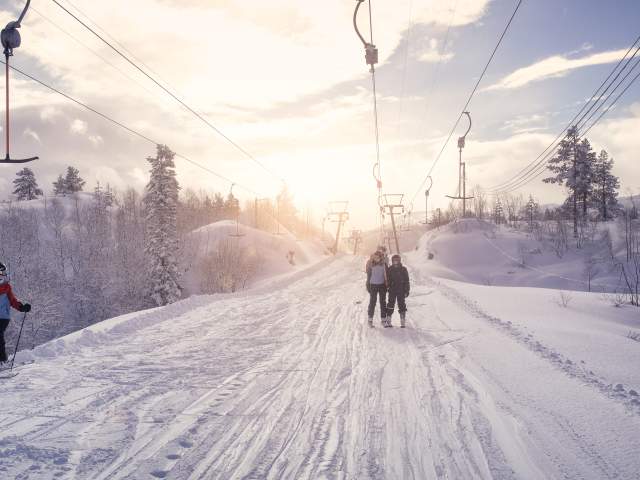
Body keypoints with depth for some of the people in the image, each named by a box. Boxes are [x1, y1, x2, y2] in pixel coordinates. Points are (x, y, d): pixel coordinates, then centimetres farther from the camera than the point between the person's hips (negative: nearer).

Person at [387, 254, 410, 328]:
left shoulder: (403, 269, 1)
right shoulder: (390, 269, 4)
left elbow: (406, 280, 3)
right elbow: (387, 279, 10)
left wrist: (407, 290, -1)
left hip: (401, 290, -1)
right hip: (392, 290, 1)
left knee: (402, 305, 2)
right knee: (390, 304, 2)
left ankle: (403, 321, 8)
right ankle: (388, 321, 7)